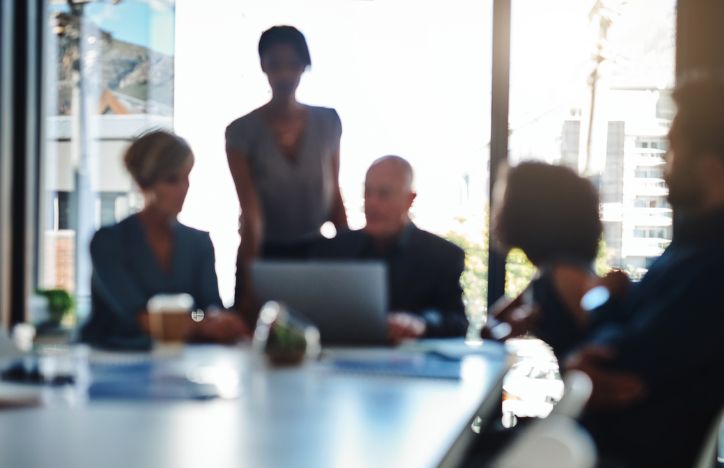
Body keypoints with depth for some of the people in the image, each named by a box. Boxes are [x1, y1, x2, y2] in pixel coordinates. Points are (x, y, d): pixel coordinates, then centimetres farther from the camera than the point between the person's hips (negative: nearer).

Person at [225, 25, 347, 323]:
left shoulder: (328, 123, 1)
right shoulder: (242, 131, -8)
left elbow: (334, 194, 7)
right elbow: (251, 211, -16)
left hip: (317, 254, 2)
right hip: (265, 255, -2)